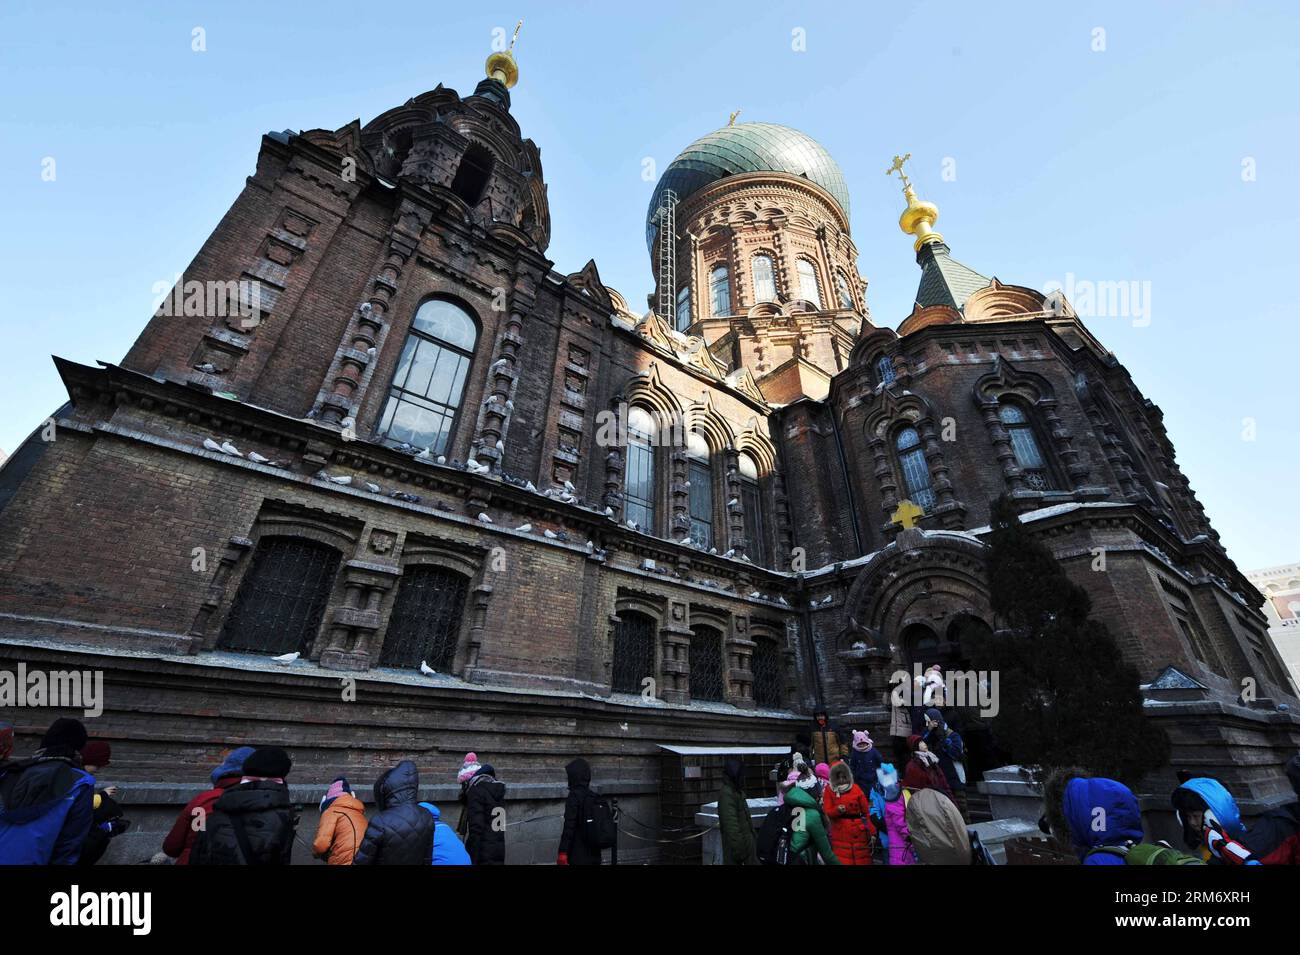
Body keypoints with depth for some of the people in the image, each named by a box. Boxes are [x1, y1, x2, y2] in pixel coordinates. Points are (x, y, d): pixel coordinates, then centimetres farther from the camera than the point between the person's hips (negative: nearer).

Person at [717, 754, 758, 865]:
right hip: (738, 847, -9)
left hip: (746, 844, 9)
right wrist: (739, 849, -24)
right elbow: (731, 825, -26)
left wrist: (752, 842, 19)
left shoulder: (737, 791, 10)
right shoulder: (727, 794, -22)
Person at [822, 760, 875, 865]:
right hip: (840, 834, -1)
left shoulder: (856, 788, -1)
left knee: (862, 860, 9)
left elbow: (867, 811, 0)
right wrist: (838, 810, -26)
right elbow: (827, 812, -7)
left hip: (859, 832, 1)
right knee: (842, 860, -2)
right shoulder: (829, 790, -1)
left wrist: (872, 832, -5)